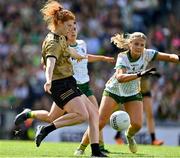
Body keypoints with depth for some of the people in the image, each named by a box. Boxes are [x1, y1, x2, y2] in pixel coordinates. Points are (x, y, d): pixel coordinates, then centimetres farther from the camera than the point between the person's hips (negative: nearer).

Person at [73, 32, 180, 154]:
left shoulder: (146, 54, -18)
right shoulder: (122, 57, -27)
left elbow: (169, 57, -25)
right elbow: (120, 77, -44)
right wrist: (140, 74, -57)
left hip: (133, 93, 3)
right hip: (114, 91, -3)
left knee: (137, 124, -15)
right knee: (100, 122, -12)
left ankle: (129, 135, 21)